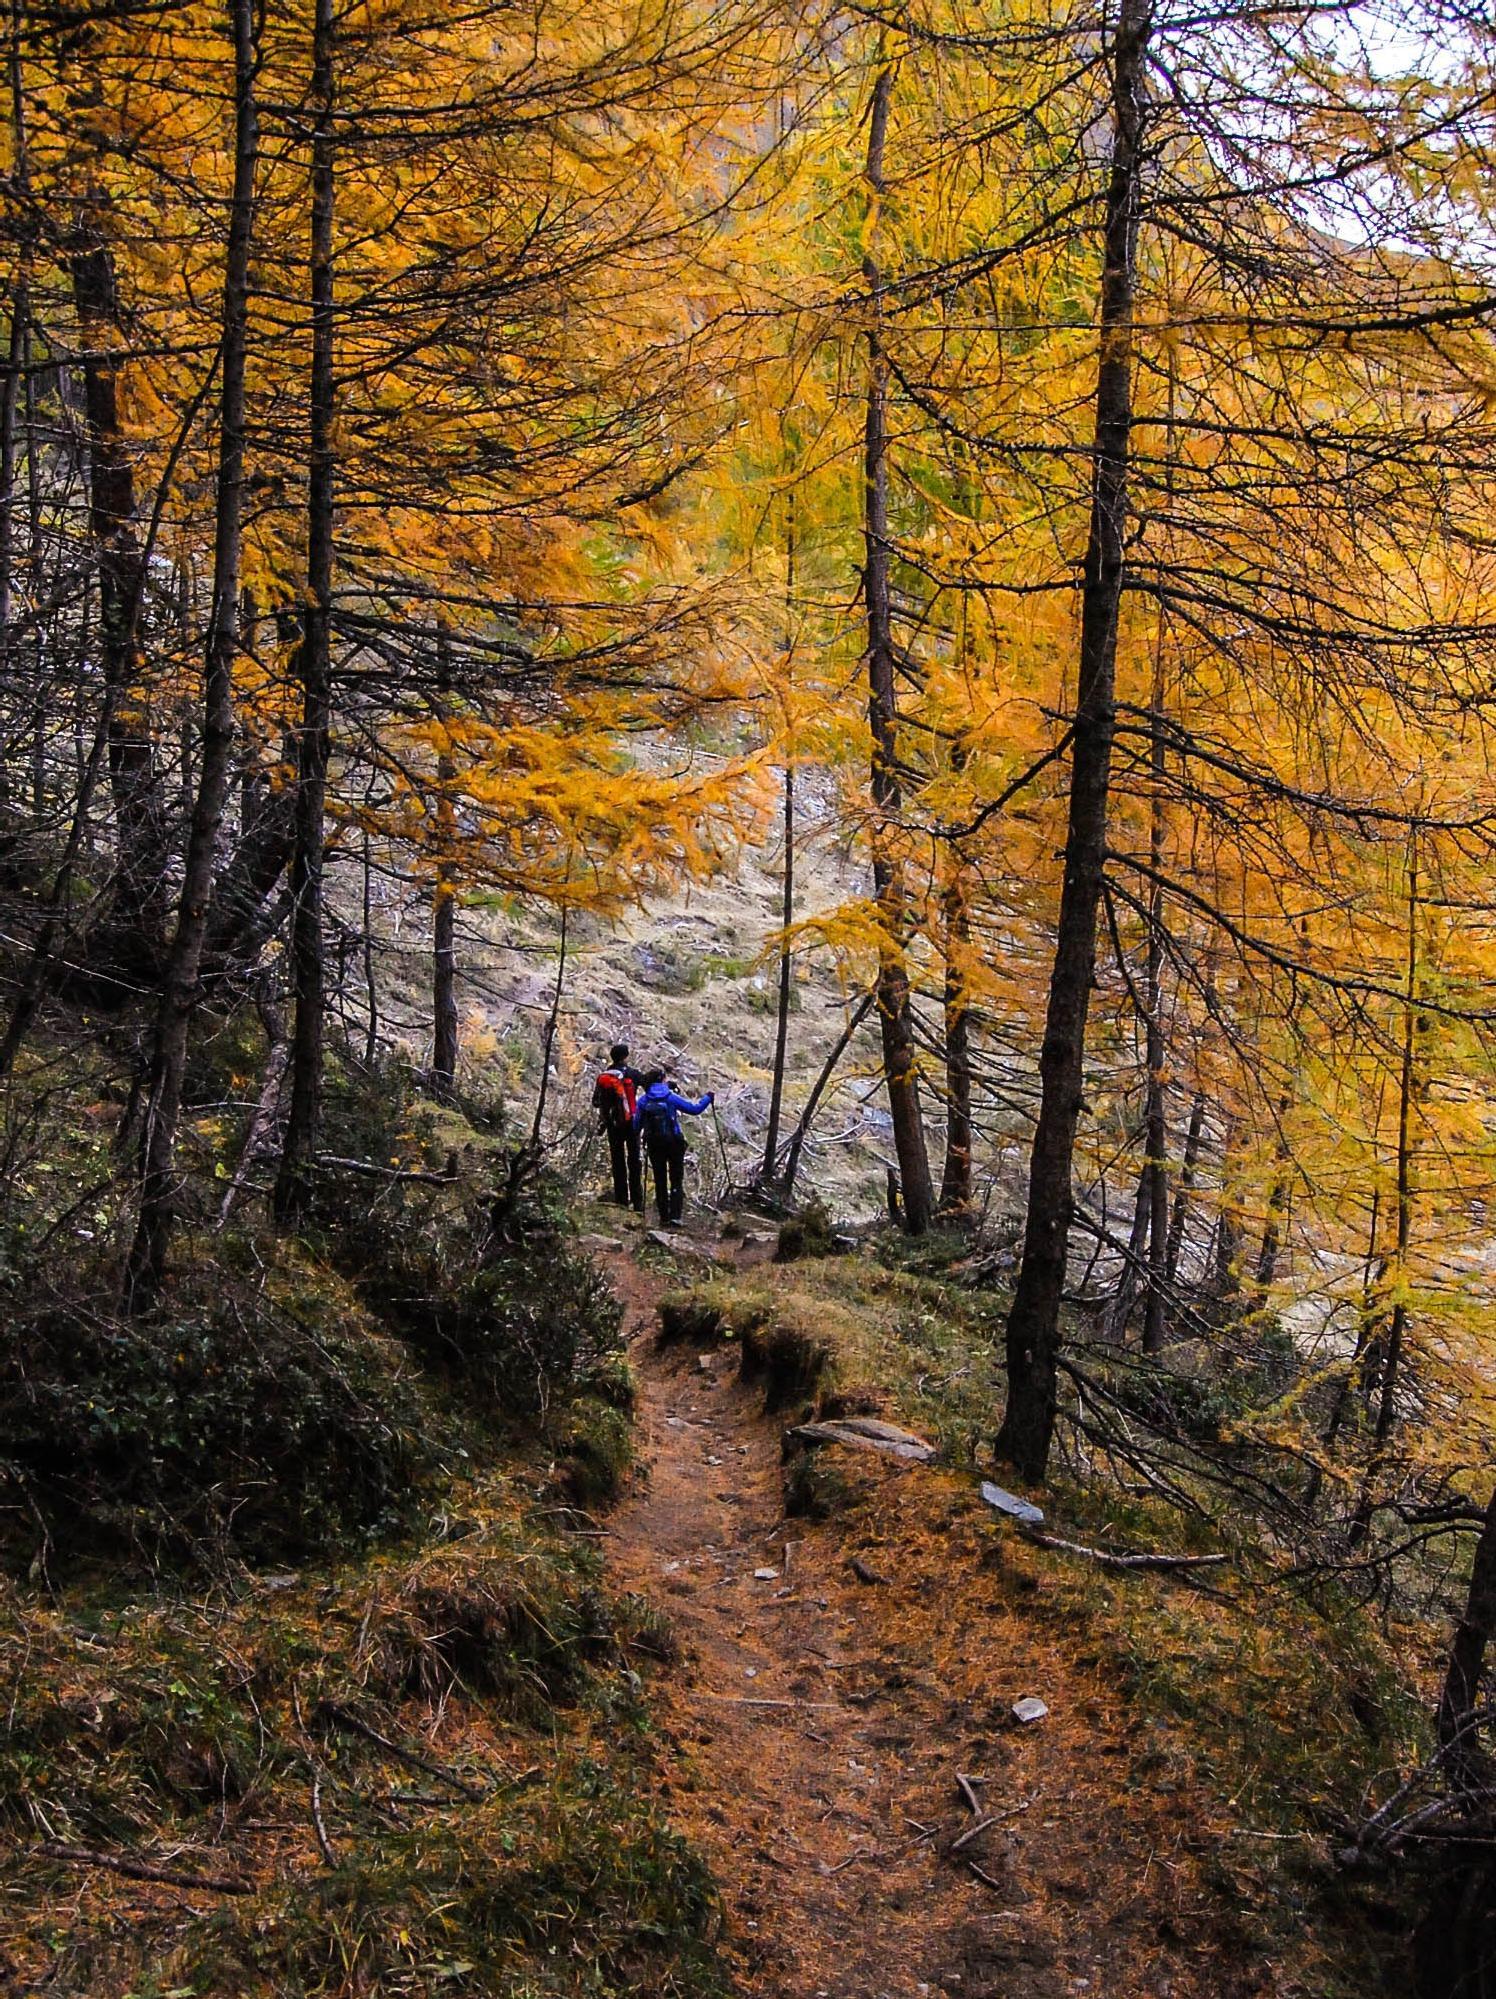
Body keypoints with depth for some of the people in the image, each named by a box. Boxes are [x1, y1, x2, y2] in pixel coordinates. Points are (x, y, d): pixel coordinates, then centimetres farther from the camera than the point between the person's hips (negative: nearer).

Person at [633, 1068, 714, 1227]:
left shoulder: (643, 1101, -3)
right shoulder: (671, 1098, -9)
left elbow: (637, 1125, -2)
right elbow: (694, 1109, -5)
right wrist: (707, 1098, 10)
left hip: (654, 1145, 2)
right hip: (674, 1143, -2)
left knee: (660, 1181, 14)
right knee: (676, 1181, 5)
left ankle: (664, 1217, 14)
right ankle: (675, 1216, -7)